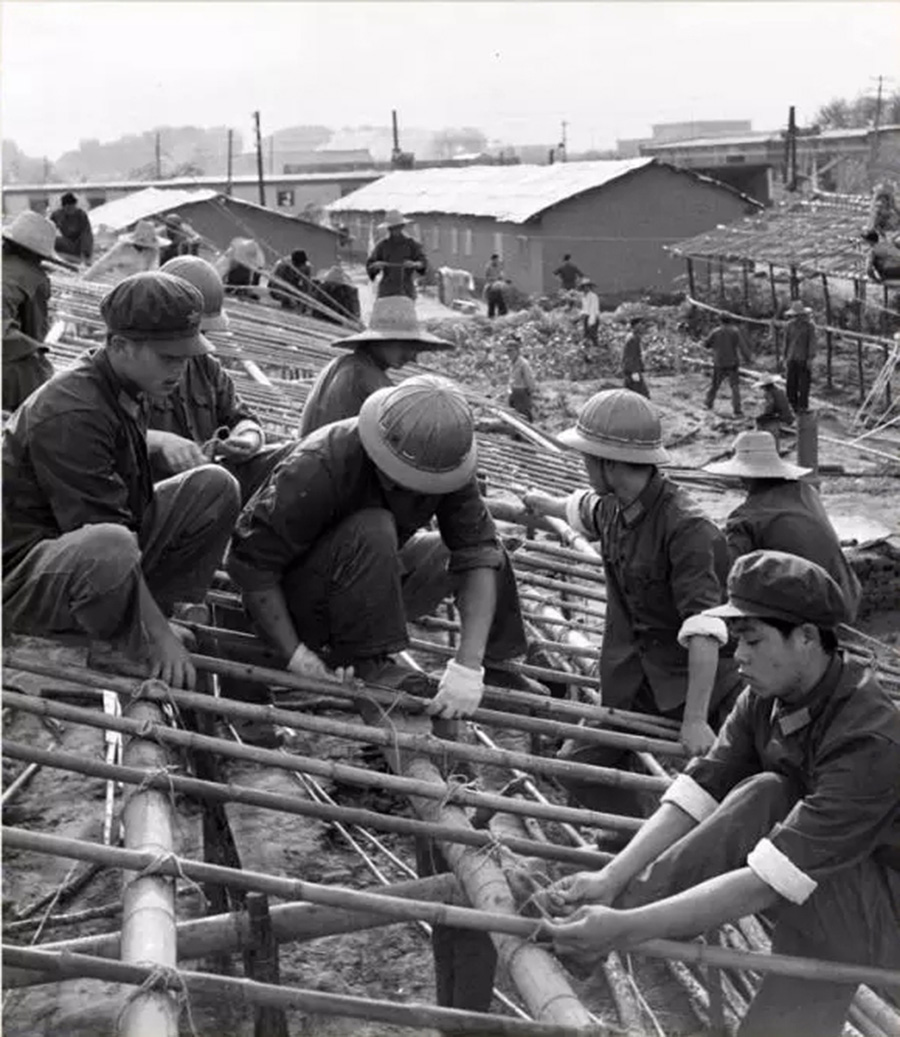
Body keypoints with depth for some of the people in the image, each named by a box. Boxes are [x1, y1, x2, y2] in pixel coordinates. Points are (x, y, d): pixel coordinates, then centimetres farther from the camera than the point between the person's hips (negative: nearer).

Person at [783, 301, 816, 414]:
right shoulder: (790, 325, 7)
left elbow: (812, 343, -6)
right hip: (792, 359, 4)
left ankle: (803, 406, 4)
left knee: (804, 383, -2)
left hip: (804, 359, -4)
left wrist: (810, 358, -10)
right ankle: (793, 404, 15)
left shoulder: (809, 326, -5)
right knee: (791, 383, 4)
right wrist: (785, 356, 11)